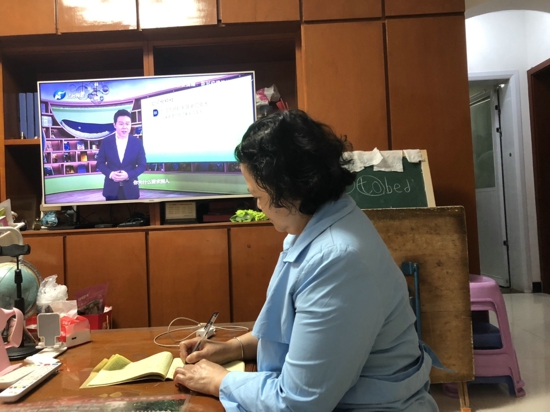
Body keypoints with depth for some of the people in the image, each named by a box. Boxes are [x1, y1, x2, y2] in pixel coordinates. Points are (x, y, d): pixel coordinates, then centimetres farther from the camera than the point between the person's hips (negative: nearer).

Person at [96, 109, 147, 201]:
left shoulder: (137, 142, -1)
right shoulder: (106, 141, 1)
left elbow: (142, 164, 0)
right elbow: (100, 162, 4)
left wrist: (128, 175, -17)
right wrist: (110, 173, -16)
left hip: (130, 189, 0)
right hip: (111, 188, 0)